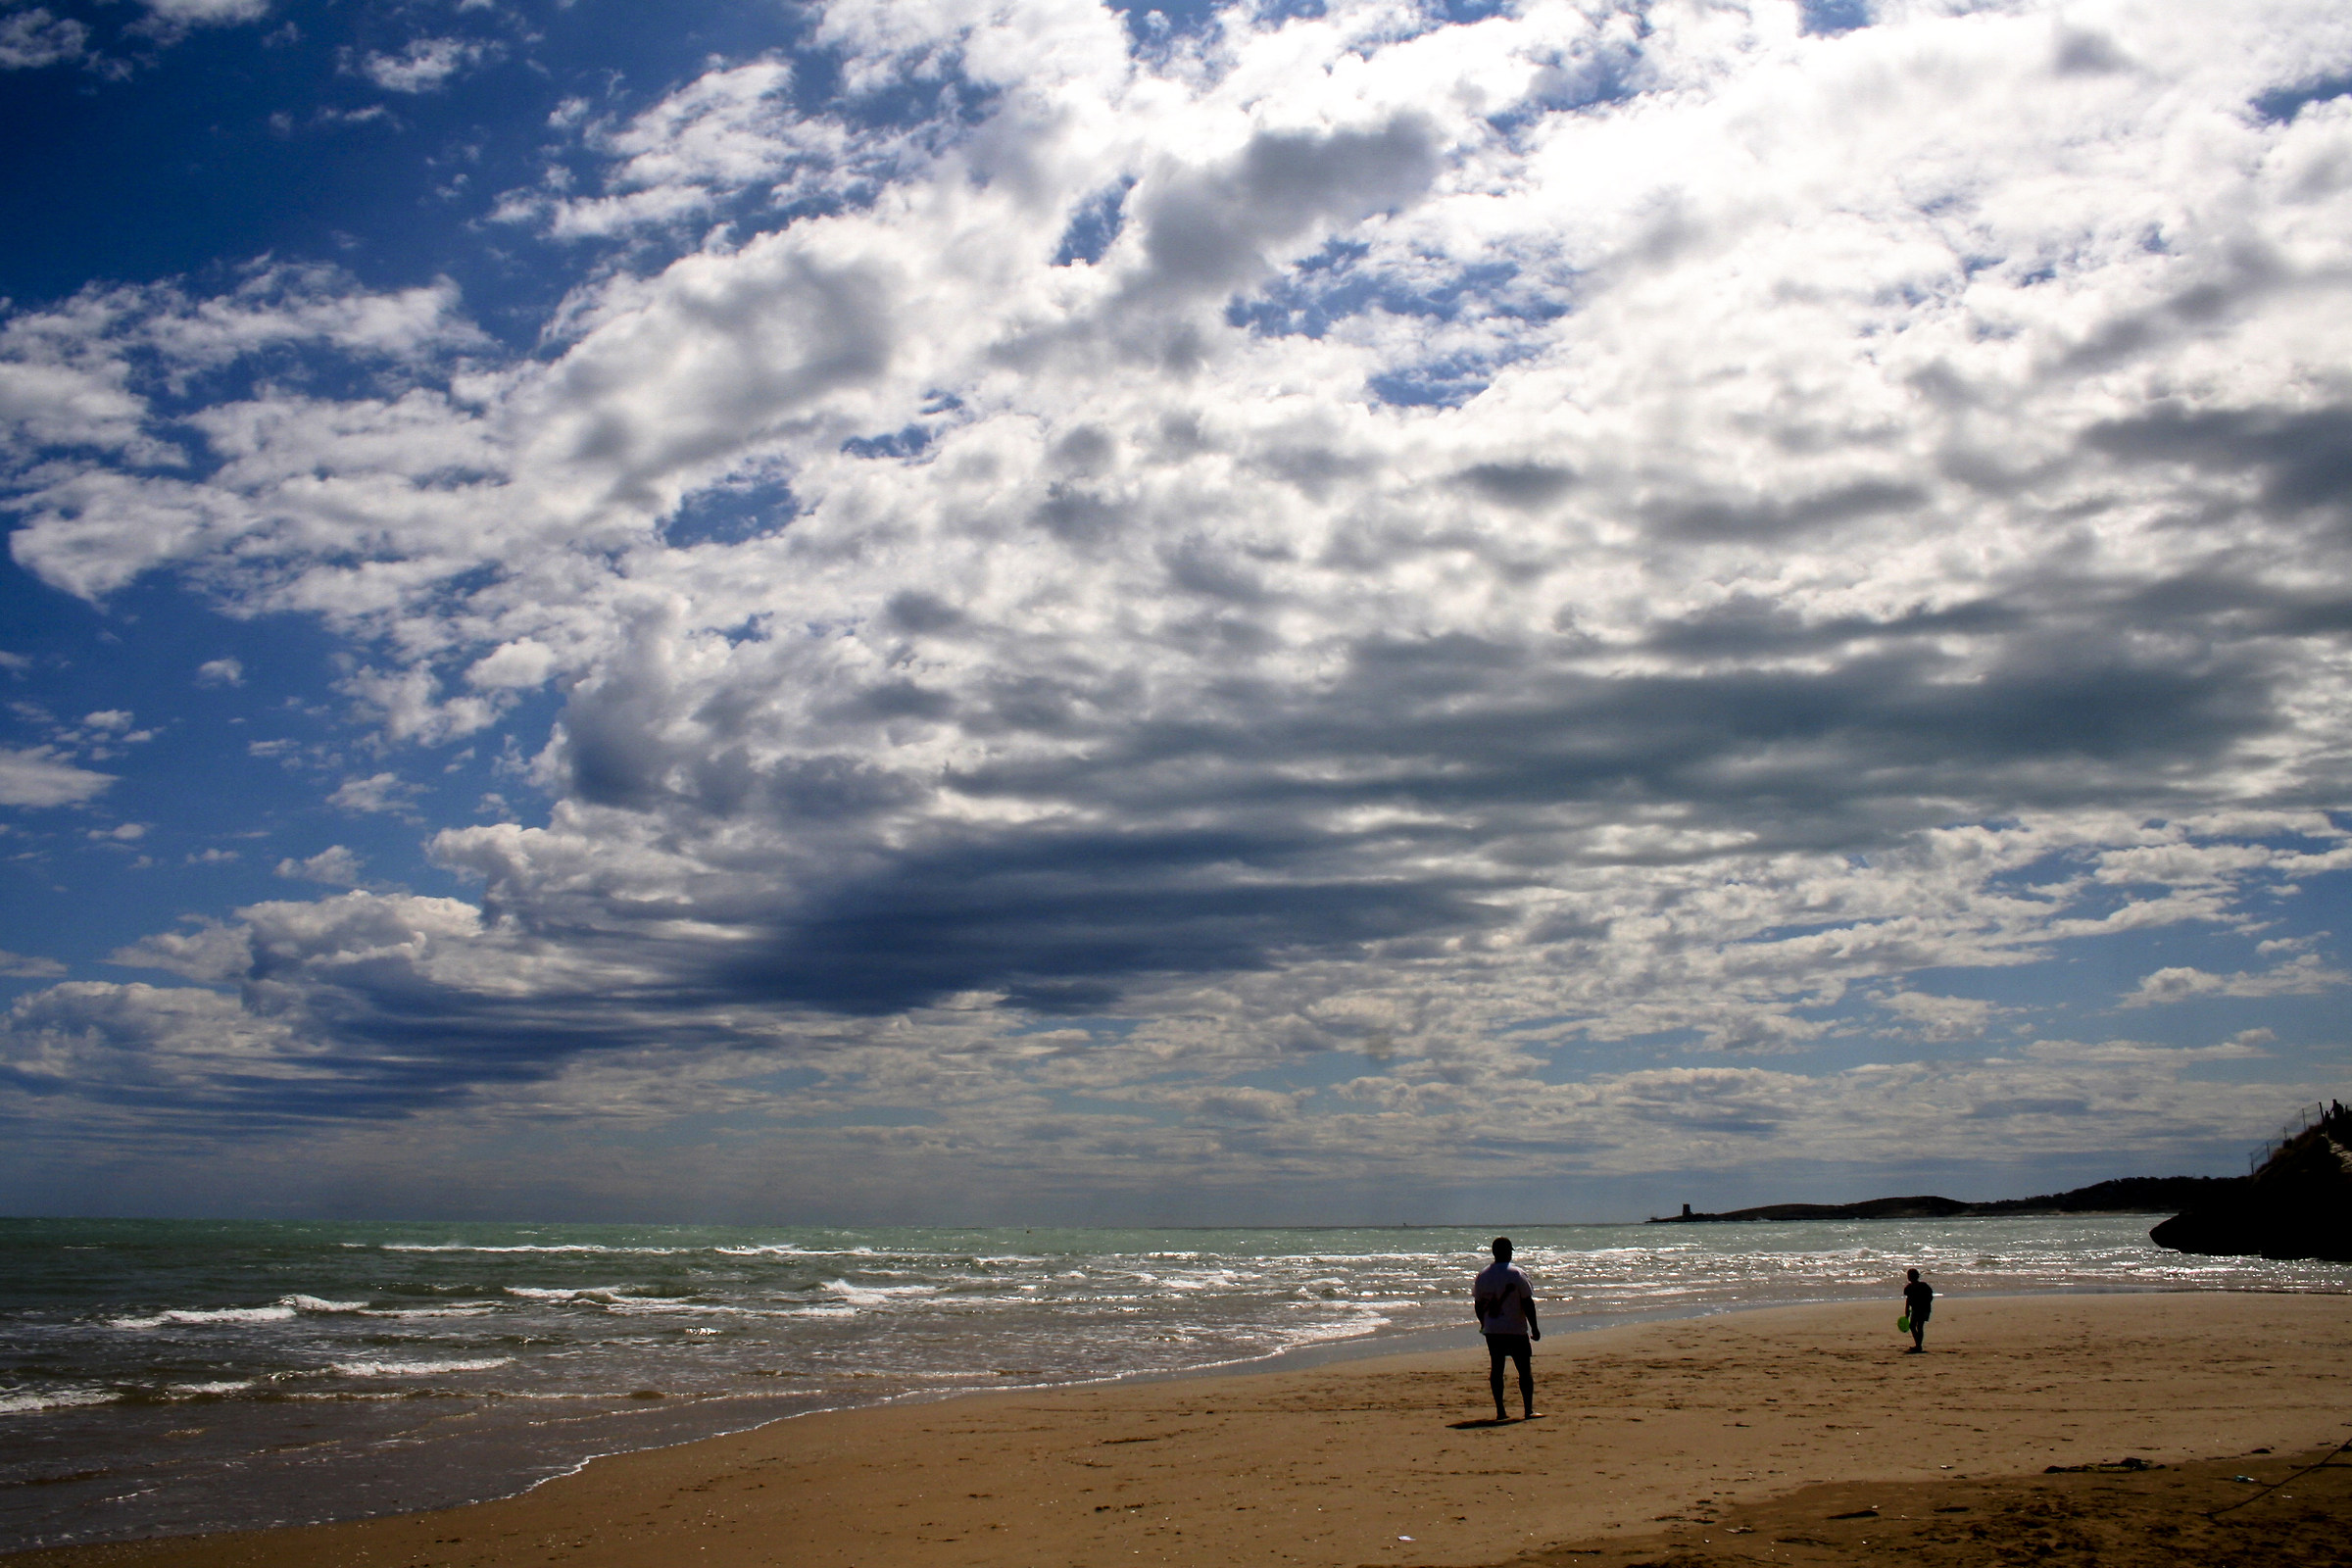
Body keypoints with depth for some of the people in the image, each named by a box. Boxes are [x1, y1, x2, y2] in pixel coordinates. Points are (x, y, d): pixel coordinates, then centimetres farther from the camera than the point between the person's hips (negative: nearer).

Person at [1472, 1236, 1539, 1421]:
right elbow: (1527, 1303, -9)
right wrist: (1534, 1328, -2)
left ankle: (1500, 1411, 7)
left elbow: (1478, 1303, 10)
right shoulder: (1517, 1274, -9)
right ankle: (1529, 1409, -1)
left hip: (1492, 1331, 4)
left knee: (1496, 1369, 9)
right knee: (1525, 1370, 3)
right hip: (1516, 1330, -4)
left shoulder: (1483, 1275, 4)